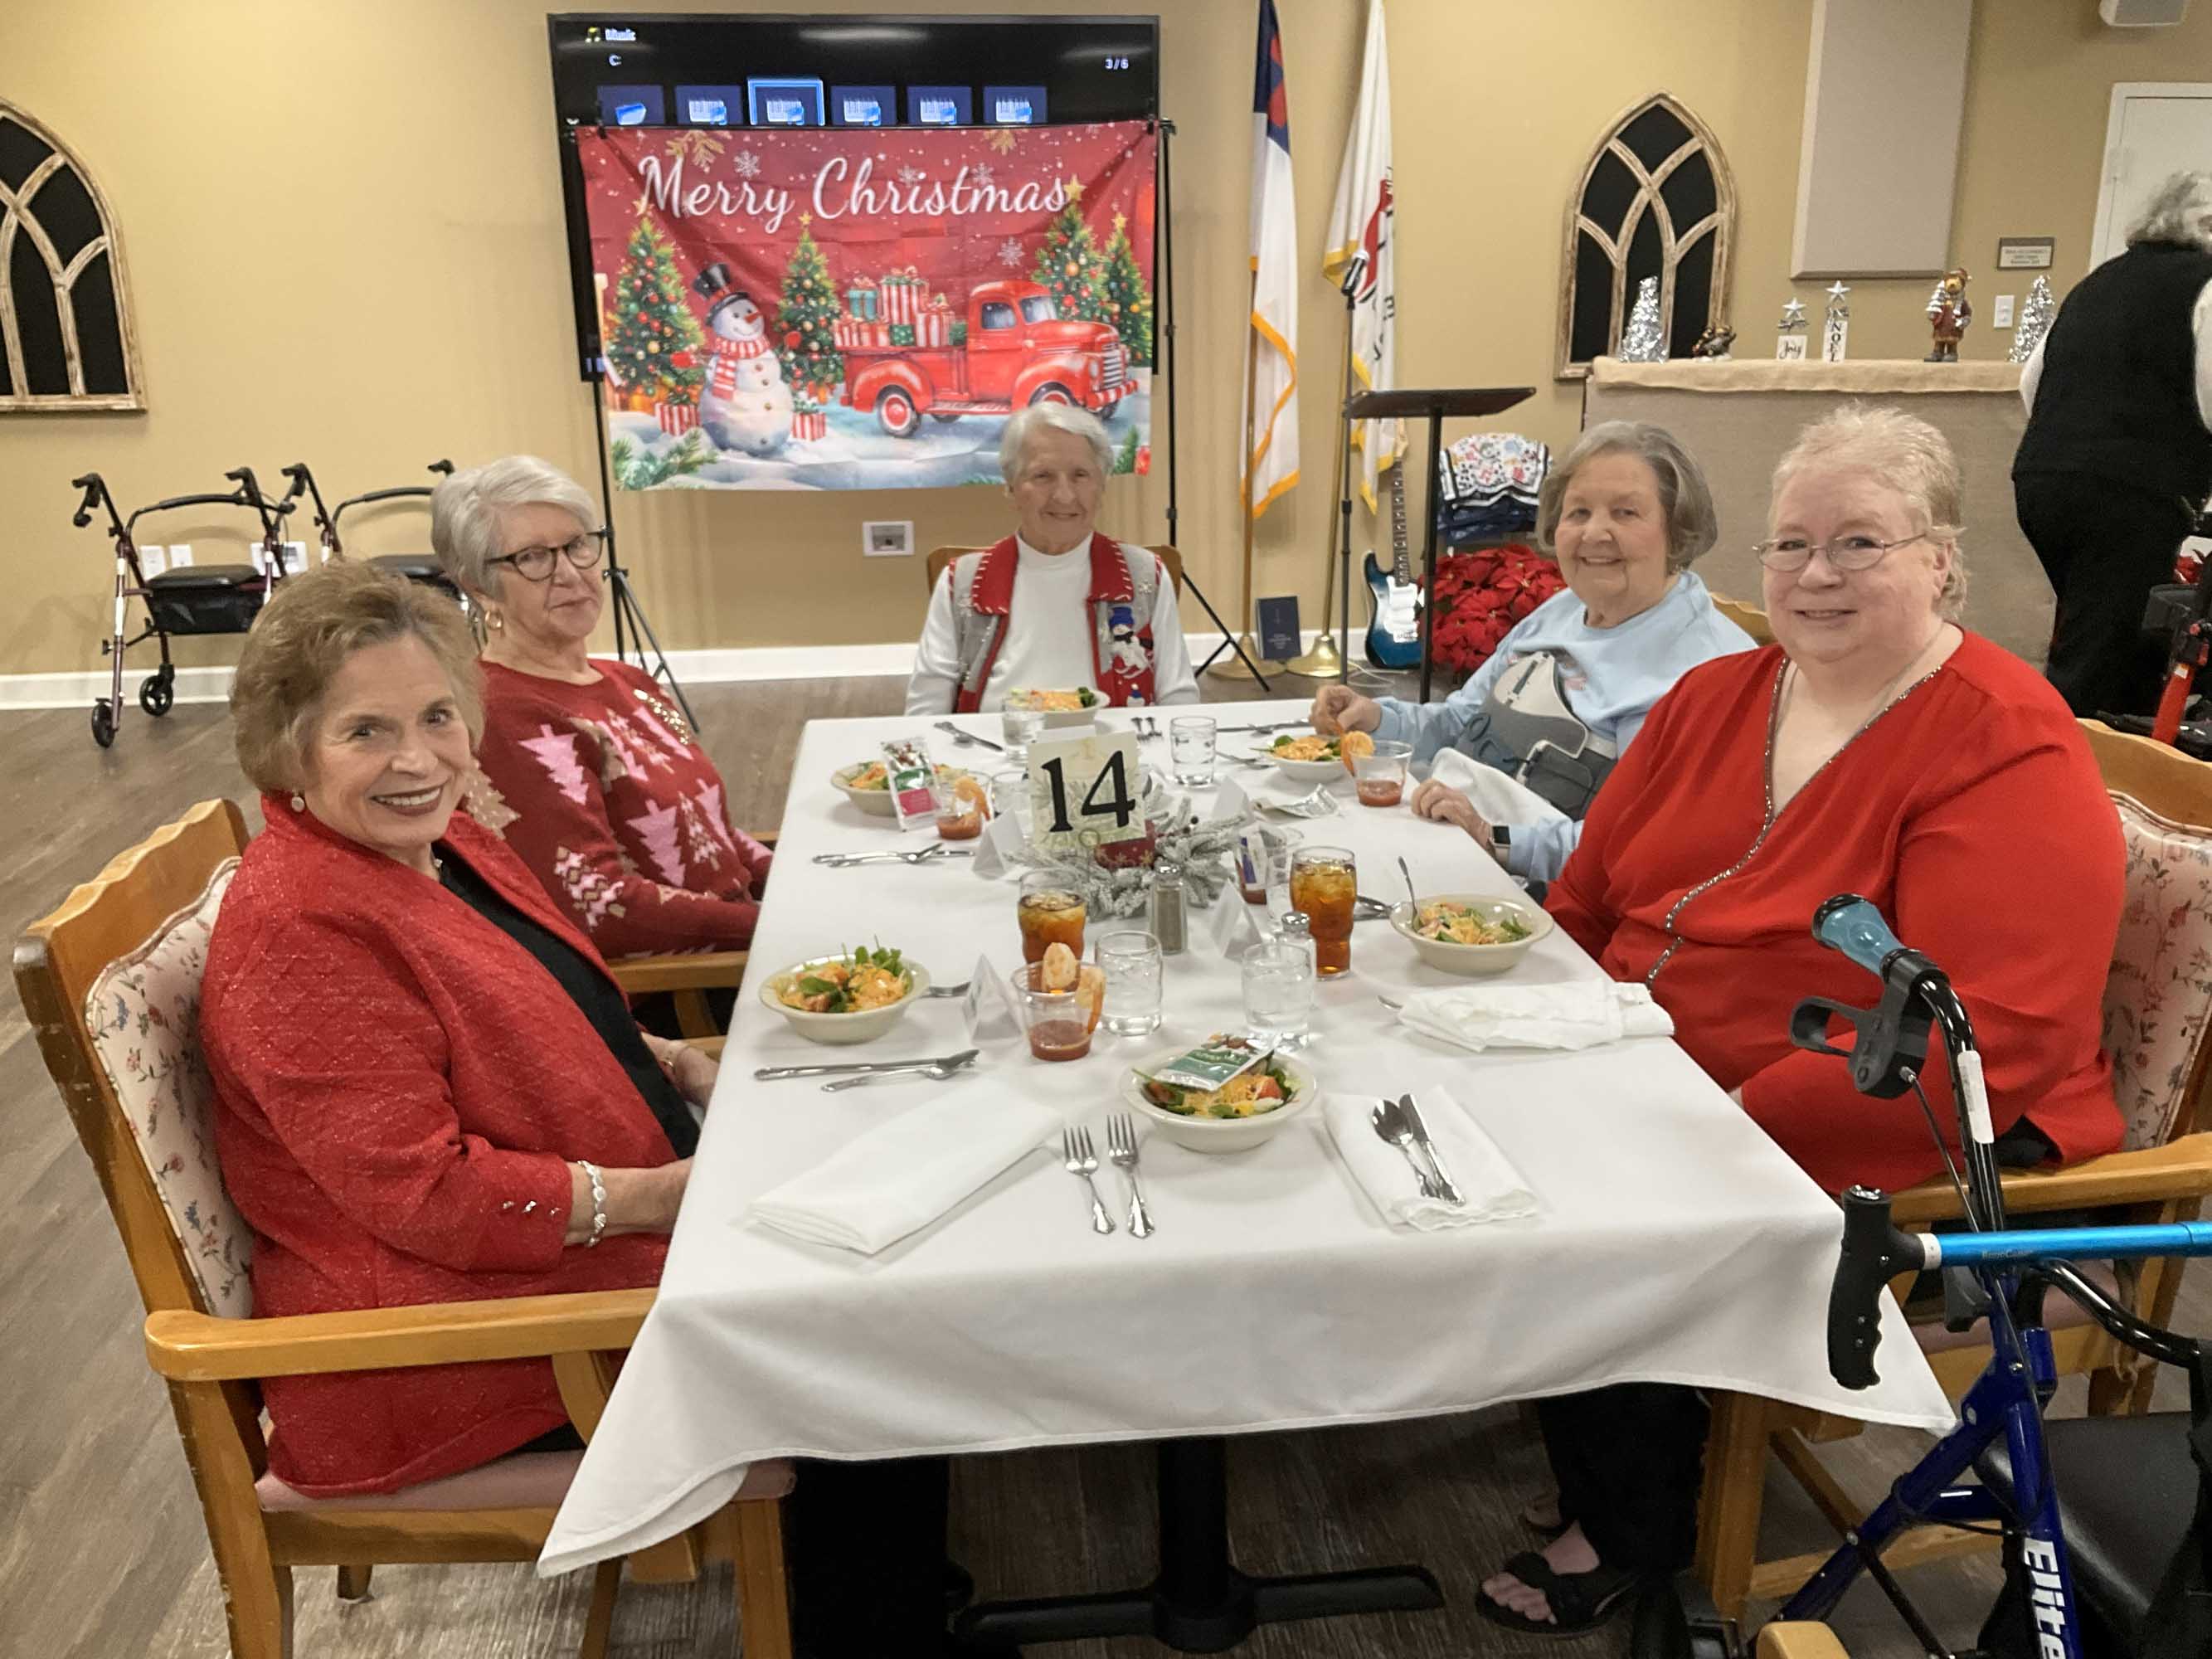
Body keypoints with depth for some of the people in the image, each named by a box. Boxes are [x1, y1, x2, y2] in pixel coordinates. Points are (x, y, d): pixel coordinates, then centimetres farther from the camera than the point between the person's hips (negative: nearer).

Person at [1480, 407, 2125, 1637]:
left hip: (1888, 1155, -7)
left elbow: (1990, 1040, -23)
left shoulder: (2011, 752, -14)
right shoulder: (1716, 697, 8)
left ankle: (1634, 1529, 9)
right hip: (1648, 1101, 7)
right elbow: (1588, 907, 12)